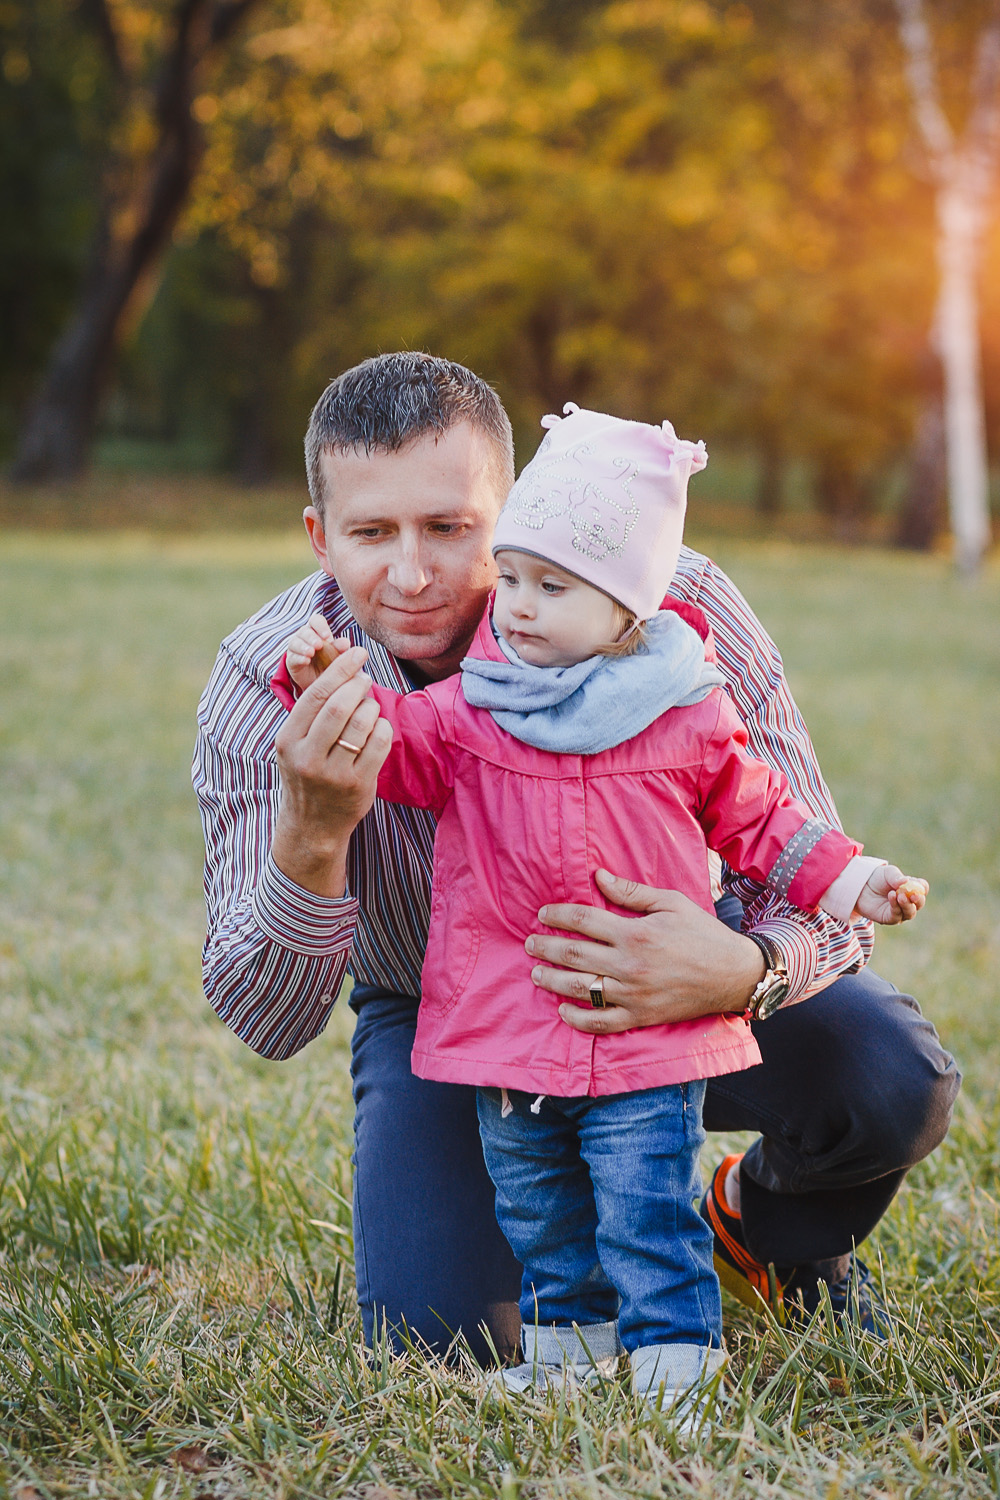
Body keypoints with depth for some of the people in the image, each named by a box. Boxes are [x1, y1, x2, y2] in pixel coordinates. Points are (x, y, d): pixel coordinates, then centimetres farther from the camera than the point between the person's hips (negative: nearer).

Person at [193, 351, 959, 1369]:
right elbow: (265, 1025, -26)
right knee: (439, 1329, -20)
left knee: (894, 1083, -25)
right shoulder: (265, 686, -25)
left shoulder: (678, 609, -30)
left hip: (662, 956, 0)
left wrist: (740, 972, -51)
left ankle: (770, 1228, 12)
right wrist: (313, 830, -47)